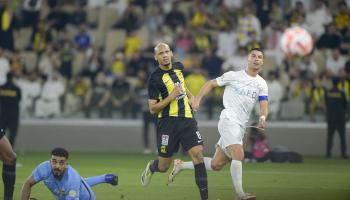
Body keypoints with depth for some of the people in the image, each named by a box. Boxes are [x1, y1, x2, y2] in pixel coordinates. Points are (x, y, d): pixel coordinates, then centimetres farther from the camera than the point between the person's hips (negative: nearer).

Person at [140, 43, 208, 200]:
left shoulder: (179, 67, 8)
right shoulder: (155, 79, -11)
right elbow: (152, 109, -11)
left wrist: (190, 97, 18)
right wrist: (171, 96, -19)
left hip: (187, 119, 4)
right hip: (168, 122, -4)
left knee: (197, 154, -14)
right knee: (163, 166, 3)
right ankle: (151, 168, 42)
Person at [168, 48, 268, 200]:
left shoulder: (261, 84, 11)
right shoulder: (234, 76, 0)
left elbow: (263, 105, 1)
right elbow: (211, 84, 9)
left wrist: (262, 117, -21)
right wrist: (197, 99, -4)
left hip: (240, 127, 6)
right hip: (228, 120, -6)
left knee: (216, 165, 8)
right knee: (238, 155, -25)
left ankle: (180, 165, 26)